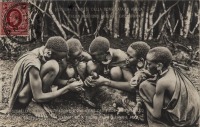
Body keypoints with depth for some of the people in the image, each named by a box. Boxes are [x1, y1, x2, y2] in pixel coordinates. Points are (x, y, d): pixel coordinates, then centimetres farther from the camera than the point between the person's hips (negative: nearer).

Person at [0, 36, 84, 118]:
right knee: (53, 66, -27)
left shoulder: (44, 51, -7)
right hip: (23, 100, -9)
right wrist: (68, 88, -24)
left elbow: (52, 78, 8)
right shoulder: (33, 64, -30)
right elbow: (38, 97, -26)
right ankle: (34, 103, -13)